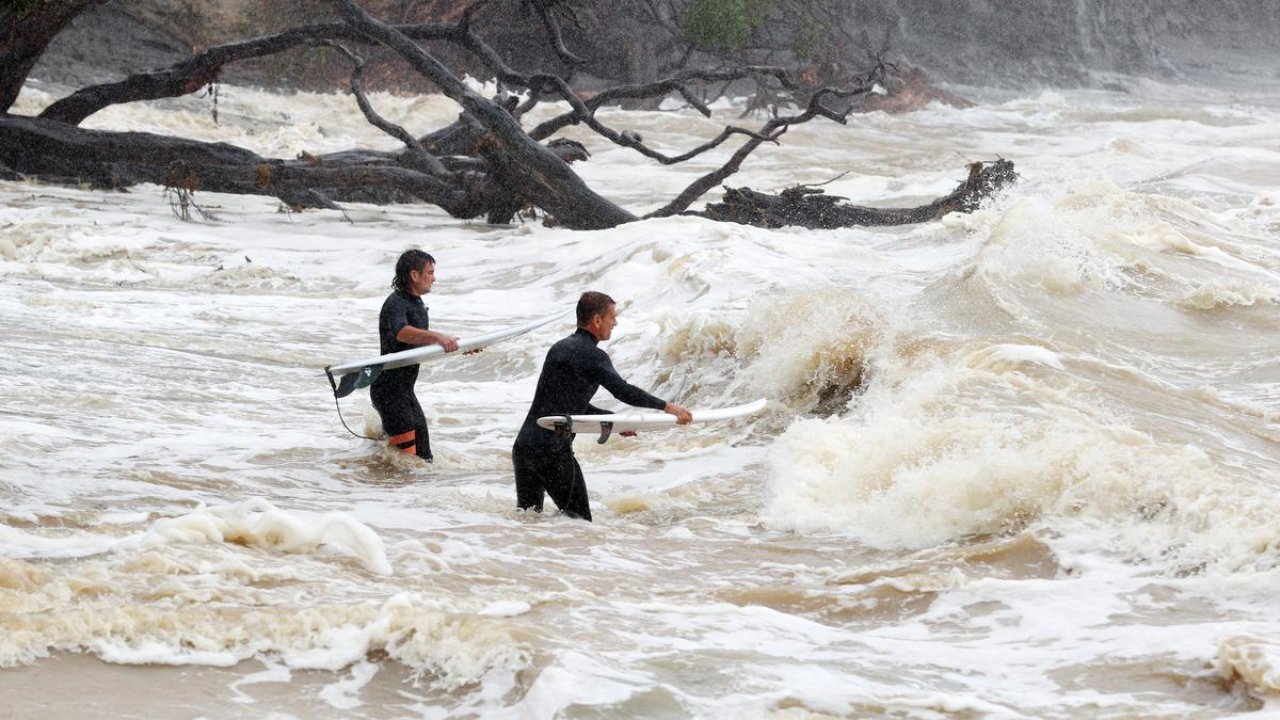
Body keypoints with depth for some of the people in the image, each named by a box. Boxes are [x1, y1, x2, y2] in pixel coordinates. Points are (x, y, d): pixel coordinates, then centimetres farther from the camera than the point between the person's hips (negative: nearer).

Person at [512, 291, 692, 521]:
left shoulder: (559, 348, 19)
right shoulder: (591, 355, -9)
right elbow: (622, 390, -19)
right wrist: (666, 406, -11)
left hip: (522, 447, 9)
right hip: (553, 450, -9)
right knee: (578, 519, -6)